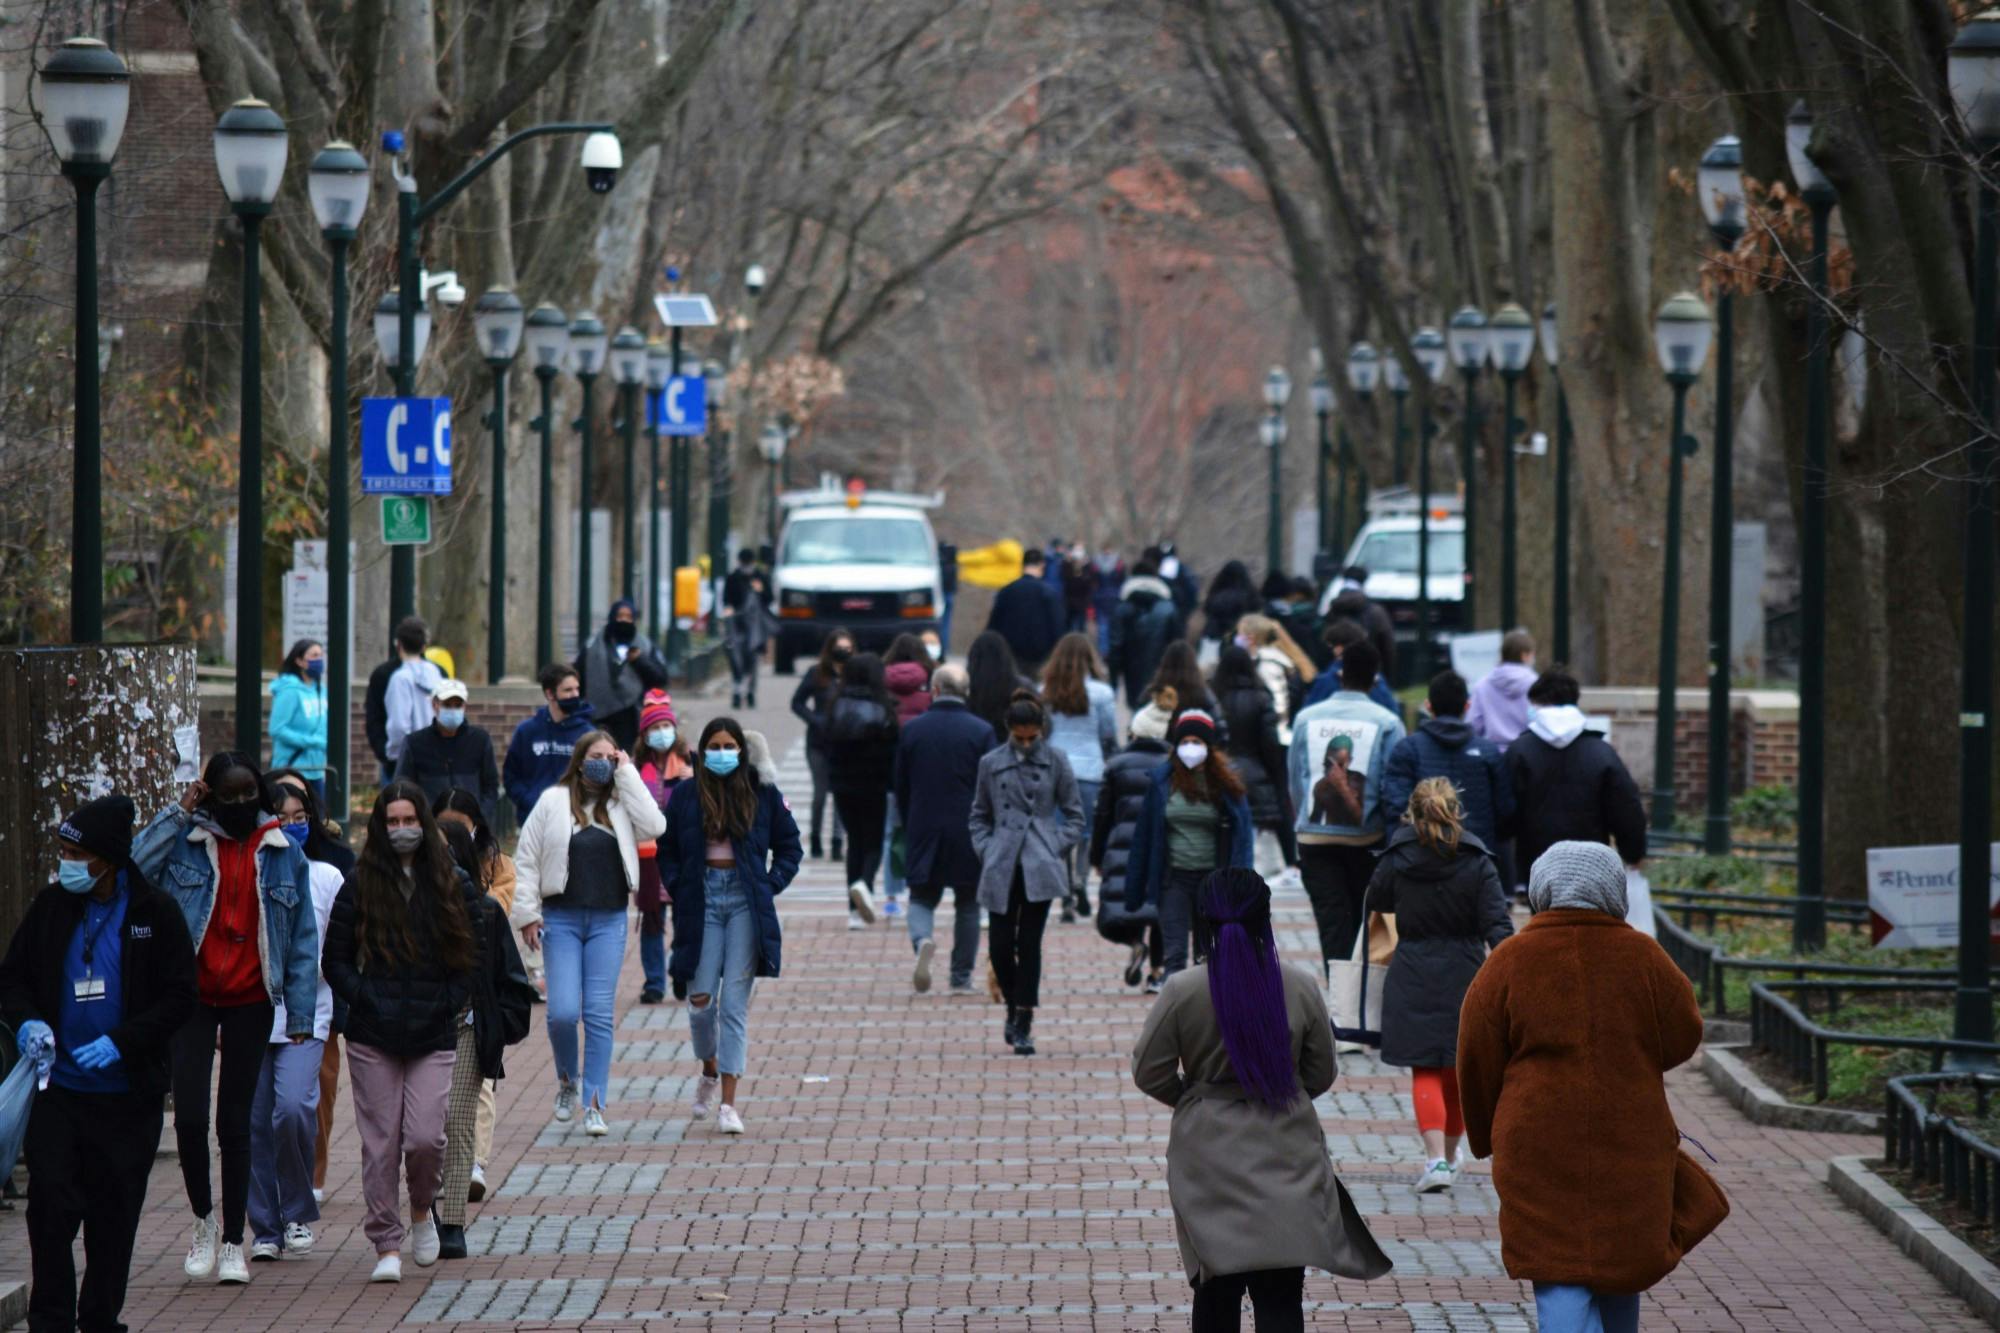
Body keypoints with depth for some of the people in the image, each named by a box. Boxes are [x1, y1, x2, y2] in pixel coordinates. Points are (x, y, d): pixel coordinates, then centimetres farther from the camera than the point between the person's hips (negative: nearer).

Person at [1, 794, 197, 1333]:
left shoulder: (156, 914, -4)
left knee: (114, 1216, 7)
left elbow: (179, 999, -4)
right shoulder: (50, 906, 2)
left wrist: (122, 1041, -16)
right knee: (52, 1205, -8)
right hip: (58, 1087, 1)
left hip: (127, 1093, -1)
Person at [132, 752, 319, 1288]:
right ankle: (203, 1218, 15)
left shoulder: (283, 854, 4)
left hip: (250, 1002, 1)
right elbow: (134, 869, -20)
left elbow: (303, 937, 7)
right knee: (189, 1116, -8)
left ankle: (233, 1242, 13)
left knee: (235, 1122, 5)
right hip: (192, 997, -1)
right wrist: (178, 813, -15)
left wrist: (300, 1012, 3)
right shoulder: (186, 842, -1)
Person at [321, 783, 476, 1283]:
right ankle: (386, 1245, 8)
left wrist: (450, 1005, -2)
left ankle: (422, 1209, 21)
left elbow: (468, 956, 12)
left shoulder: (448, 886, 7)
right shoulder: (359, 887, 3)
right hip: (373, 1037, 0)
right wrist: (366, 999, -8)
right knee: (380, 1142, -1)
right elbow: (336, 961, 5)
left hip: (433, 1036, 0)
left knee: (425, 1137, -10)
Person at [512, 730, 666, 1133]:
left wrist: (626, 774, -7)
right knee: (563, 1011, -9)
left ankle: (594, 1104, 3)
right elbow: (526, 860, 4)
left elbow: (653, 826, -12)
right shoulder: (553, 802, 2)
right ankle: (566, 1082, 18)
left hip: (609, 920, 1)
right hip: (561, 919, -1)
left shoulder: (621, 802, 7)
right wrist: (527, 914, -3)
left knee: (600, 1013, -2)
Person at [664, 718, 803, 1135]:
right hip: (702, 899, 1)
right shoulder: (685, 795, 4)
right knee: (700, 999, -2)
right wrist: (678, 887, -1)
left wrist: (770, 886, 1)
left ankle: (729, 1103, -3)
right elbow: (666, 849, 12)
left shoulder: (763, 793, 3)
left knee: (735, 1003, -4)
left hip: (746, 901, -1)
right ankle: (710, 1071, 29)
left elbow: (788, 847, 12)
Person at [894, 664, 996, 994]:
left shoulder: (912, 729, -1)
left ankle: (922, 941, -21)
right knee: (967, 905, 10)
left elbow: (900, 786, 5)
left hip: (923, 831, 1)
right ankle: (961, 977, 11)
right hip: (968, 831, -1)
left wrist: (908, 827, 17)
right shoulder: (981, 731, -6)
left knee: (922, 896, 10)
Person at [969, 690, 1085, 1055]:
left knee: (1029, 943, -5)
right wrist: (986, 851, 1)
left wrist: (1057, 847, -3)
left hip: (1040, 869, -2)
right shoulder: (991, 763, 7)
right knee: (1000, 946, -1)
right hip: (1002, 869, 2)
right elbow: (978, 817, 15)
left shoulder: (1055, 761, 4)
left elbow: (1074, 815, 9)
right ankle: (1014, 1008, 25)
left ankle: (1023, 1024, 0)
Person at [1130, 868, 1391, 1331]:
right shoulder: (1301, 988, -6)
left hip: (1208, 1153, 0)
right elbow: (1321, 1073, 4)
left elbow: (1149, 1074, -4)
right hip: (1287, 1154, 0)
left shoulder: (1182, 992, -11)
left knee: (1216, 1291, 13)